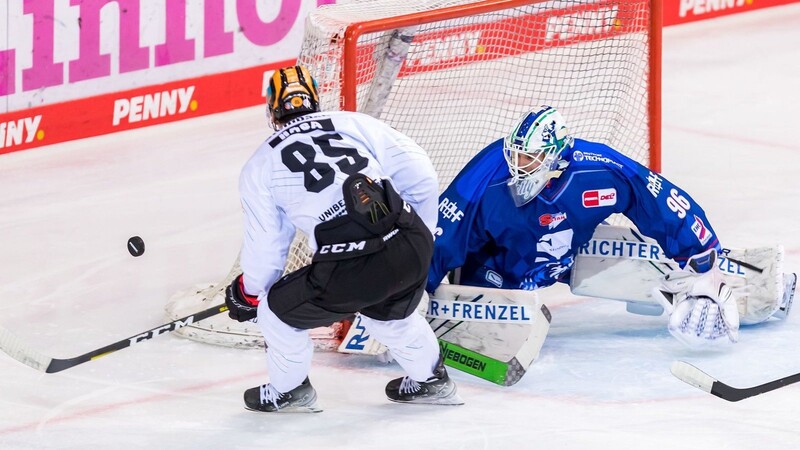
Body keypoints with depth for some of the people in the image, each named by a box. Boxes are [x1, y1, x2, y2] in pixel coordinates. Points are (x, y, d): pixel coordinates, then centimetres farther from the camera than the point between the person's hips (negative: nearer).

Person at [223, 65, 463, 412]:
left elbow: (265, 247, 16)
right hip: (412, 251, 4)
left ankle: (288, 390, 40)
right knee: (390, 311, 37)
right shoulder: (357, 124, 15)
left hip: (349, 273, -4)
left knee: (278, 309, 24)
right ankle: (430, 380, 49)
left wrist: (247, 295, 36)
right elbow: (420, 175, 11)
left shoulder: (260, 166, 11)